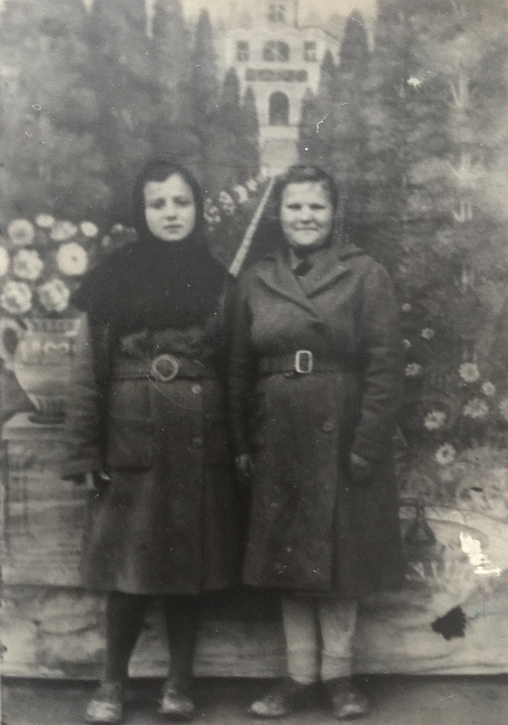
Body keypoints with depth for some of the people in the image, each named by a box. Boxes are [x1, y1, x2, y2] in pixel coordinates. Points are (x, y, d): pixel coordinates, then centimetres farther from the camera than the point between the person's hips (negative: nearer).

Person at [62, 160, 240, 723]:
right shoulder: (112, 278, 3)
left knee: (190, 560, 7)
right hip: (133, 436, -1)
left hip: (200, 438, 2)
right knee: (130, 563, 0)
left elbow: (236, 368, 6)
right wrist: (86, 450, -7)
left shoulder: (216, 279, 8)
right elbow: (88, 370, 0)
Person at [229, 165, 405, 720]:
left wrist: (367, 443, -14)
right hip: (278, 439, 3)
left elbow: (385, 364, -8)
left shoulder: (365, 274, -3)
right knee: (286, 556, 8)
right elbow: (240, 369, 8)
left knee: (340, 553, 6)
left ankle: (337, 674, 21)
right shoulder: (255, 280, 7)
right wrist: (242, 444, 4)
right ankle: (299, 675, 21)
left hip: (343, 438, -3)